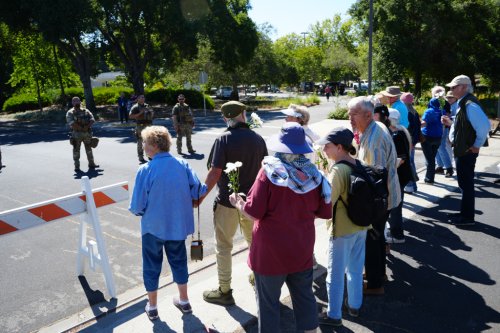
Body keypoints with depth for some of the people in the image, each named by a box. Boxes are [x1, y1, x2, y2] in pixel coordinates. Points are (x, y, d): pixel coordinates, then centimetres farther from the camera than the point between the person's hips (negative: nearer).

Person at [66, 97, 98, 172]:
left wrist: (87, 127, -16)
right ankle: (77, 166, 4)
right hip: (76, 134, -4)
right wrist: (81, 128, -19)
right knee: (76, 150, -1)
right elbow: (71, 123, -16)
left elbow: (92, 120, 0)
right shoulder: (70, 113, -2)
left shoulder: (85, 111, 11)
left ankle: (91, 164, 23)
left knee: (89, 148, 12)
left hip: (87, 133, 4)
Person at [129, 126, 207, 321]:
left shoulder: (146, 170, -19)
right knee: (179, 261, 21)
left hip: (154, 227, -3)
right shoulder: (182, 165, -8)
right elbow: (198, 191, -7)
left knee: (152, 265, 16)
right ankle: (184, 301, 35)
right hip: (178, 224, 3)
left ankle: (152, 307, 31)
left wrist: (138, 212, 7)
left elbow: (138, 207, -16)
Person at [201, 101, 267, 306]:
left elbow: (214, 173, -19)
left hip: (227, 202, -5)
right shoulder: (258, 139, -1)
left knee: (223, 246, 9)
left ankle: (224, 291, 19)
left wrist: (200, 197, -9)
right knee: (254, 241, 23)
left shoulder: (224, 140, -15)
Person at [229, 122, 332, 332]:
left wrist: (238, 203, 2)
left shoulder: (270, 171, -17)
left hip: (271, 252, -4)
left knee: (268, 302, 13)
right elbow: (324, 213, 3)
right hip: (302, 250, 4)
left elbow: (254, 212, -17)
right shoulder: (313, 174, -5)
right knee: (304, 296, 21)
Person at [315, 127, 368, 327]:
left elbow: (327, 203, -23)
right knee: (356, 269, 22)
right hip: (361, 225, 8)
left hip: (342, 229, -8)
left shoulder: (338, 170, -23)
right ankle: (354, 305, 39)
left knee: (335, 273, 8)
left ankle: (334, 315, 20)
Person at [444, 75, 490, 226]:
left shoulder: (470, 104, -21)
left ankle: (468, 217, 10)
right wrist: (451, 123, 10)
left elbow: (484, 125, -30)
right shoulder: (463, 103, 11)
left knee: (466, 184, -1)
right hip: (461, 150, 10)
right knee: (464, 183, 17)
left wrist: (477, 145, -21)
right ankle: (465, 212, 29)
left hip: (467, 151, -10)